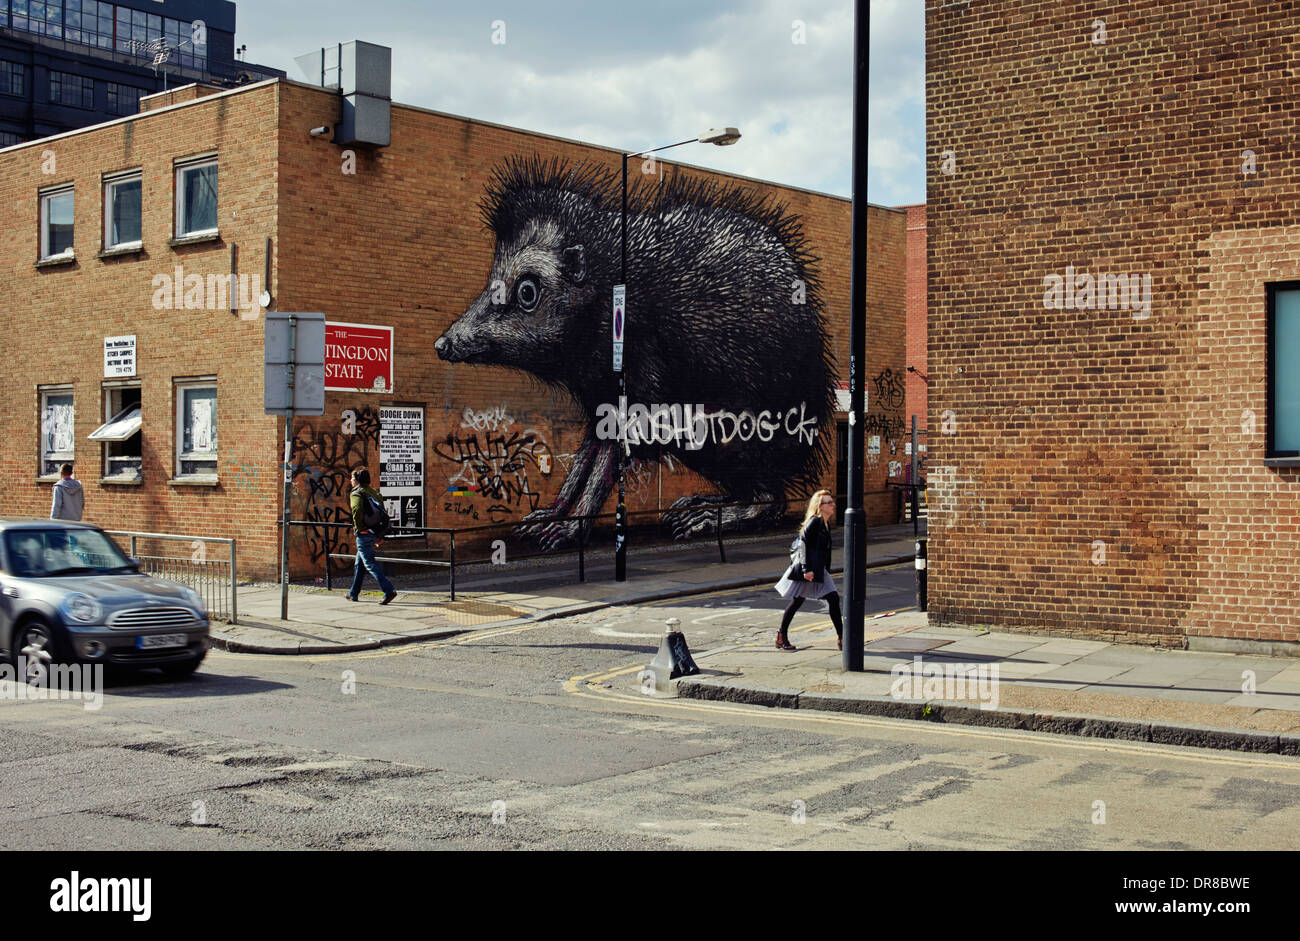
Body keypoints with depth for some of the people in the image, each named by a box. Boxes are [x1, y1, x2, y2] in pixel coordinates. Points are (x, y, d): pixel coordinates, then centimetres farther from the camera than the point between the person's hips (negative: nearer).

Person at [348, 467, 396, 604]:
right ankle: (353, 593, 28)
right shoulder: (375, 492, 15)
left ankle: (388, 590, -20)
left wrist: (358, 527, -18)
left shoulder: (356, 493, -8)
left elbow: (357, 509, -29)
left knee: (370, 564, -9)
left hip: (364, 534, -8)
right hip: (374, 533, 8)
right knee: (359, 564, 20)